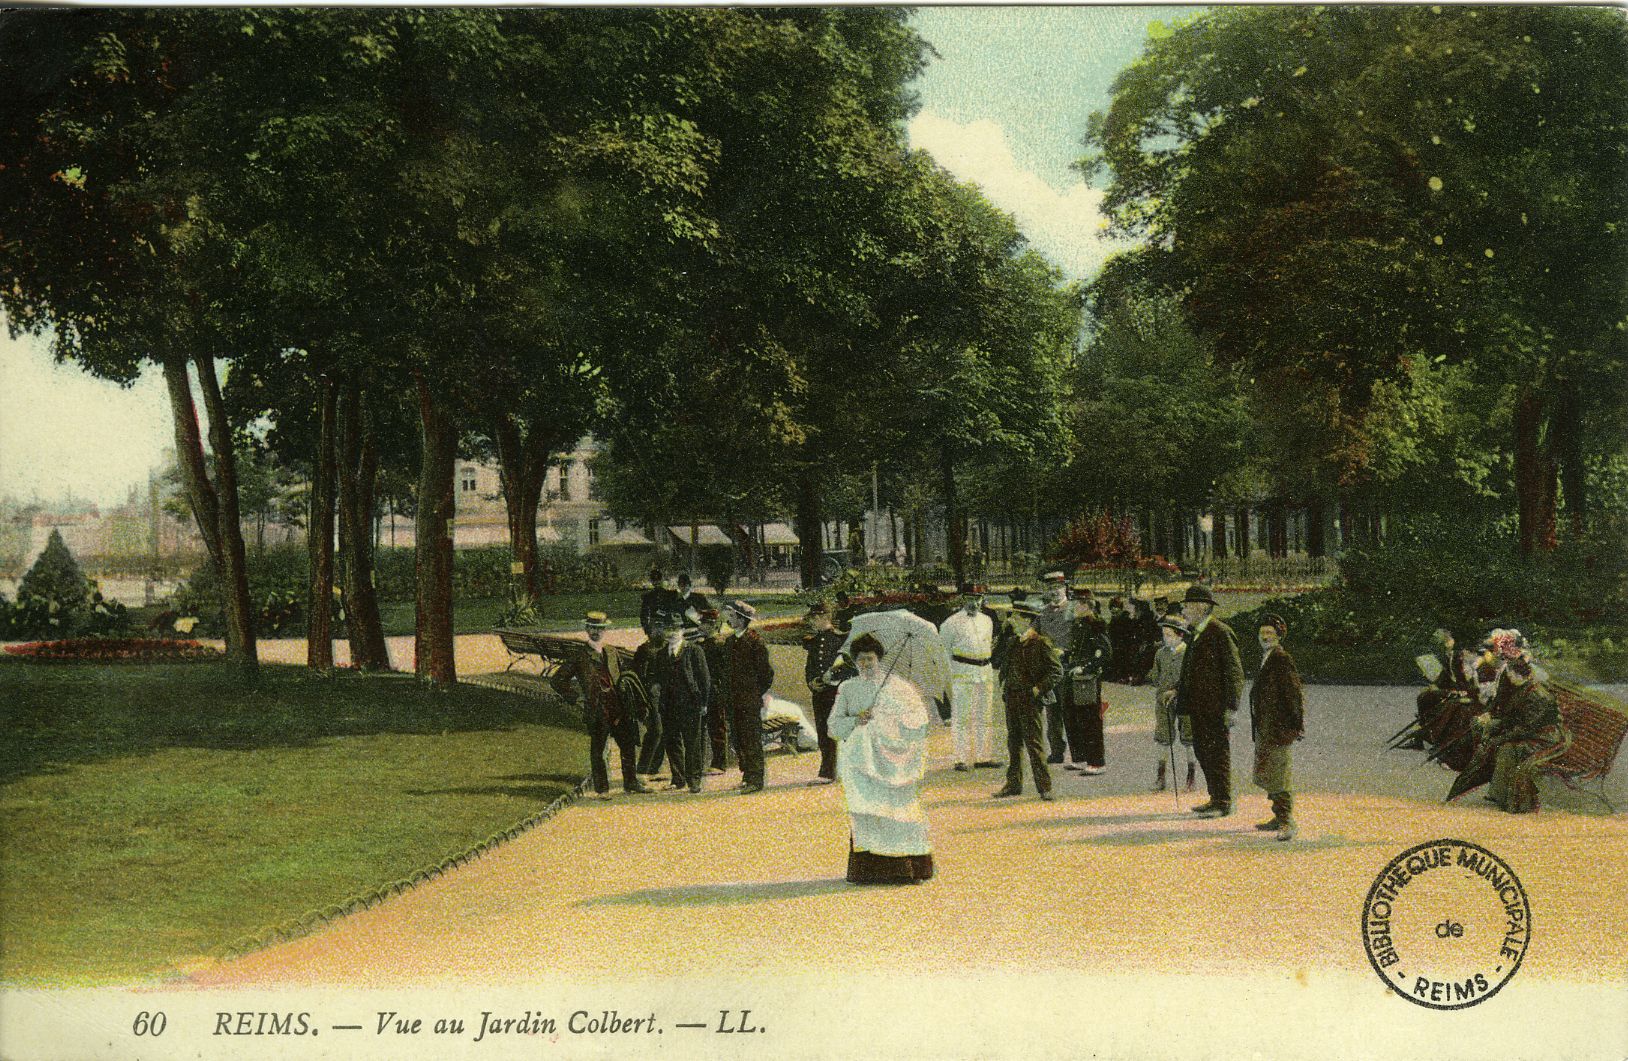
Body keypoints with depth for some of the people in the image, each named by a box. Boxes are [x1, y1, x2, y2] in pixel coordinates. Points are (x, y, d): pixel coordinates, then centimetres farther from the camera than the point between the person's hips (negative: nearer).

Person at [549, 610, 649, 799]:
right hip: (596, 712, -5)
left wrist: (627, 701, 13)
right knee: (597, 751, 1)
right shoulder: (581, 657, -3)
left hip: (619, 709, 5)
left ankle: (631, 783, 24)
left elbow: (622, 675, 24)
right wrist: (574, 697, -6)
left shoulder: (612, 652, 12)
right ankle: (601, 789, 10)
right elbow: (556, 680, -1)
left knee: (629, 746, 10)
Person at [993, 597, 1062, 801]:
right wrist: (1003, 683, 13)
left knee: (1033, 742, -6)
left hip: (1030, 699, -7)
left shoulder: (1041, 643, -10)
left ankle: (1044, 786, 0)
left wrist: (1038, 689, -15)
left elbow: (1057, 671, -9)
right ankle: (1013, 784, 20)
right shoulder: (1013, 642, 12)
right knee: (1013, 741, 12)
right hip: (1012, 697, 7)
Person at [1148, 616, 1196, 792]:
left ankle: (1191, 777, 12)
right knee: (1163, 738, 1)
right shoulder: (1161, 653, 10)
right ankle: (1161, 776, 6)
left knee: (1188, 739, 2)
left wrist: (1175, 691, -19)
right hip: (1163, 700, 4)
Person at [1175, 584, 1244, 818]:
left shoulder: (1220, 633, -13)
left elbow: (1235, 672, -15)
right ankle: (1216, 799, 24)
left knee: (1218, 753, -3)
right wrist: (1177, 690, 14)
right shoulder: (1197, 634, 15)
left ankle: (1223, 803, 4)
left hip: (1216, 707, -10)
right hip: (1199, 706, 10)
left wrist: (1231, 707, -17)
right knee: (1202, 752, 14)